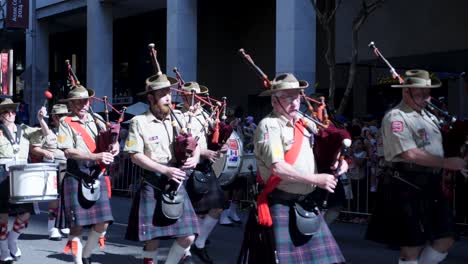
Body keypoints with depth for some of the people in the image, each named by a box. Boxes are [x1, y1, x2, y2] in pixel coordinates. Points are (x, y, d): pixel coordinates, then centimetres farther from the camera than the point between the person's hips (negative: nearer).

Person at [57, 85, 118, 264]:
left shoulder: (96, 120, 12)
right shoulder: (66, 123, -2)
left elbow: (111, 139, 15)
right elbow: (68, 152, -12)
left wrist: (113, 147, -11)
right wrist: (95, 157, -23)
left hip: (97, 177, 4)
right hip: (76, 179, -4)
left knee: (102, 223, 2)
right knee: (77, 225, -2)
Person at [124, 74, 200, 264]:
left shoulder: (178, 118, 7)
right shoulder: (139, 122, -5)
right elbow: (135, 155, -11)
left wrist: (194, 158, -9)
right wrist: (165, 170, -19)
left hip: (176, 184, 4)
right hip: (152, 186, -4)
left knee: (188, 236, 1)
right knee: (152, 237, 2)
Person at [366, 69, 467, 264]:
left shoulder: (427, 116, 17)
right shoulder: (395, 117, -12)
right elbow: (410, 154, -22)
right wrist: (446, 163, -19)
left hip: (431, 186, 9)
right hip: (407, 188, -9)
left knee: (445, 241, 5)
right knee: (412, 246, -2)